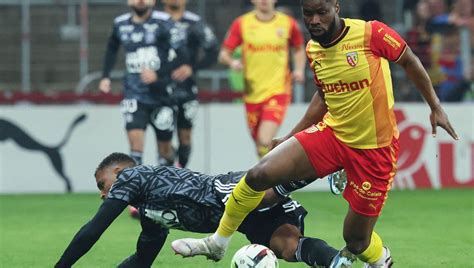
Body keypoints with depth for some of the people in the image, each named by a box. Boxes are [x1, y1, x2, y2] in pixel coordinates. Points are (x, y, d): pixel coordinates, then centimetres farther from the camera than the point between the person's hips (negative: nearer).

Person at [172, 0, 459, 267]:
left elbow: (409, 61, -4)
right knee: (259, 175, -14)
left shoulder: (371, 34, -19)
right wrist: (291, 137, 17)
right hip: (332, 133, 5)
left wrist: (435, 107, -3)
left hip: (375, 148, -5)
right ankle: (218, 242, 6)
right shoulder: (313, 49, 0)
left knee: (356, 240, 1)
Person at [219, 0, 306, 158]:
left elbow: (299, 49, 19)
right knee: (257, 139, 12)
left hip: (278, 90, -2)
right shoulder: (241, 24, 1)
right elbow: (224, 54, 4)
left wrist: (299, 70, 2)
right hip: (252, 92, 2)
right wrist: (232, 62, -19)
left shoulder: (288, 23, 2)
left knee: (265, 142, -20)